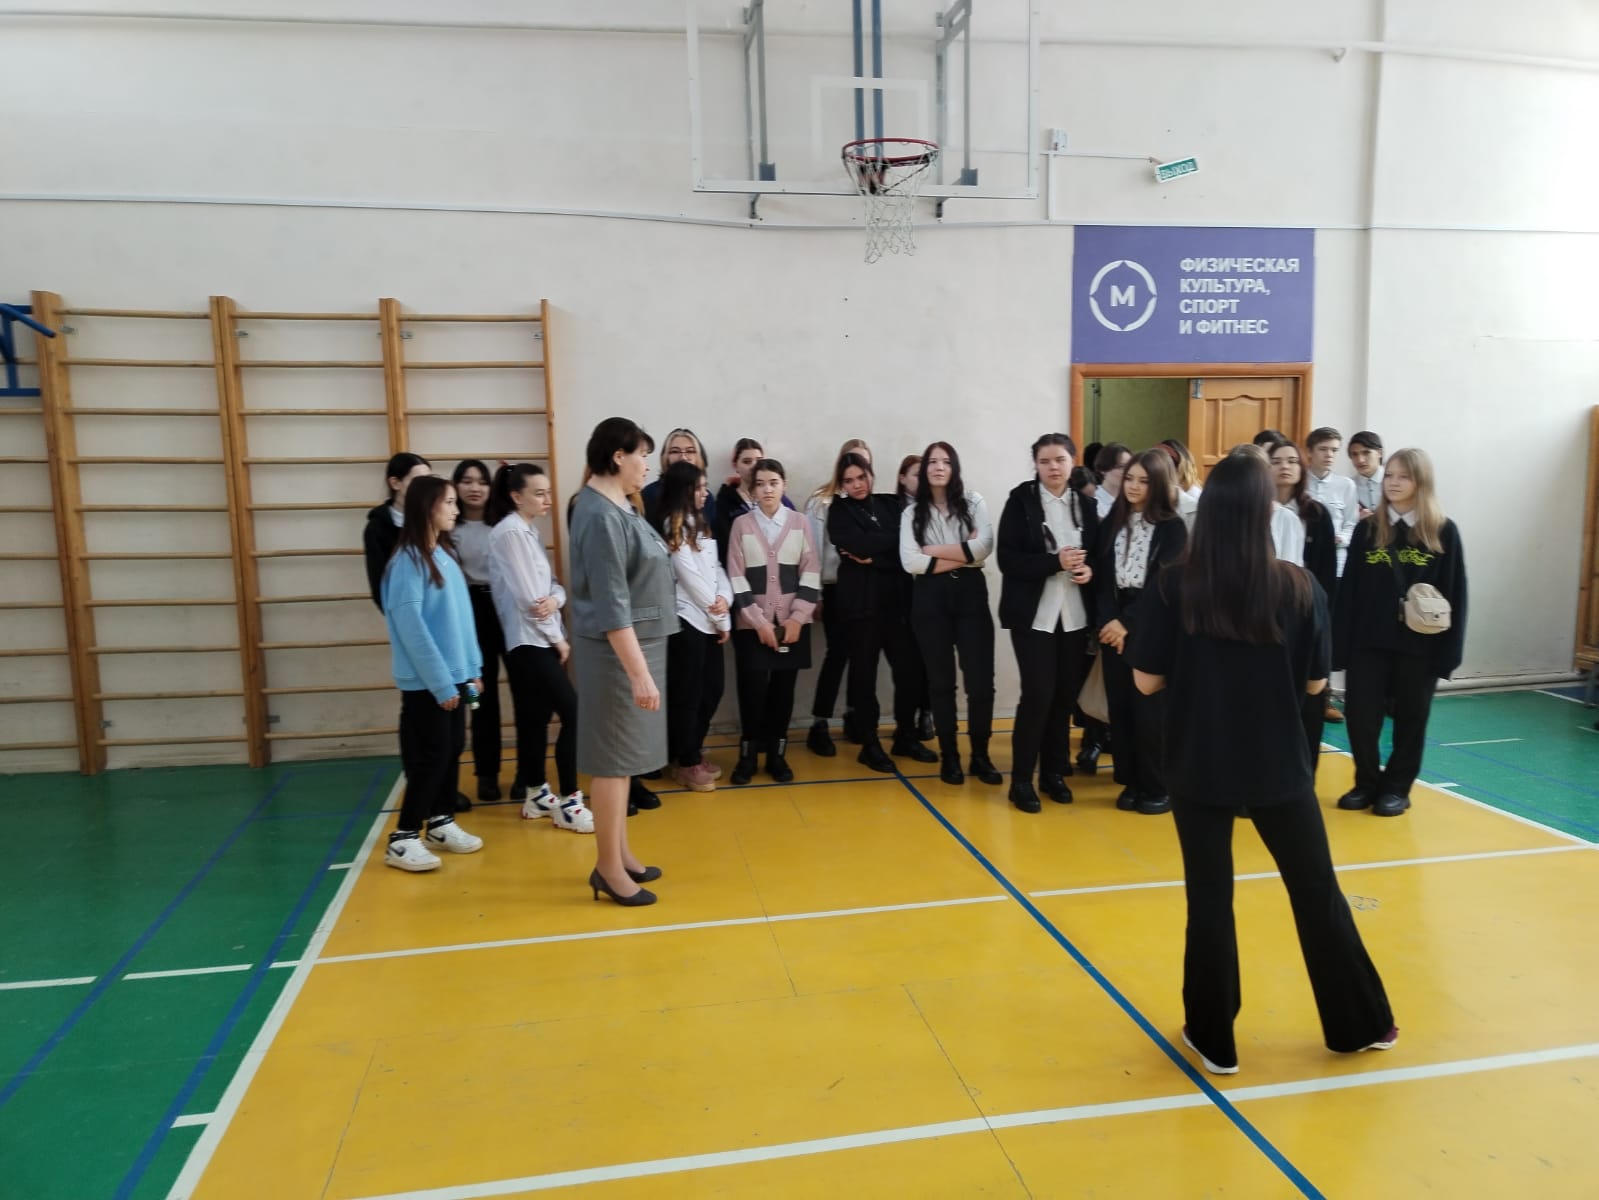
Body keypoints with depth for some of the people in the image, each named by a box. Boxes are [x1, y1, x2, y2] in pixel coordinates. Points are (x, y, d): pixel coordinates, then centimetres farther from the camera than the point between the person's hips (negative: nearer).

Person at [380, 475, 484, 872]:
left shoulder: (446, 555, 10)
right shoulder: (408, 561, -15)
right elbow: (411, 627, -18)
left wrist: (472, 668, 9)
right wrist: (439, 682, -18)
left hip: (453, 676, 8)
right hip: (426, 682, -8)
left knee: (452, 749, 13)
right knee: (431, 757, -3)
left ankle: (441, 824, 26)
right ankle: (403, 838, 6)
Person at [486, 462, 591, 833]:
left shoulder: (530, 531, 15)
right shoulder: (510, 533, -13)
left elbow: (551, 584, 12)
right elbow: (526, 596, -17)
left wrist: (555, 599, -13)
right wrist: (558, 638, -8)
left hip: (541, 640, 9)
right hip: (528, 642, -9)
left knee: (537, 718, 13)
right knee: (574, 714, -11)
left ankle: (537, 794, 22)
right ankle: (568, 801, -4)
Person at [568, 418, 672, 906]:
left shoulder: (618, 507, 10)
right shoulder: (600, 515, -19)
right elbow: (611, 605, -23)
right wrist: (639, 672, -24)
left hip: (637, 644, 9)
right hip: (616, 652, -9)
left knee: (623, 755, 16)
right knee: (612, 758, 1)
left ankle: (620, 854, 28)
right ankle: (608, 867, 12)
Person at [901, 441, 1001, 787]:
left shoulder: (974, 503, 6)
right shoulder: (912, 513, 7)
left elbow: (984, 547, -9)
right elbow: (910, 562, -7)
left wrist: (935, 550, -6)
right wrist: (961, 555, -8)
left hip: (970, 594, 0)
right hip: (930, 599, 1)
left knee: (981, 680, -3)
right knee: (940, 681, 8)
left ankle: (980, 756, 13)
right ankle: (949, 756, 19)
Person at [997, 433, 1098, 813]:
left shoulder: (1086, 504, 7)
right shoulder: (1020, 500, -4)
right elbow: (1008, 559, -11)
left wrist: (1089, 570, -10)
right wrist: (1055, 562, -21)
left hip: (1074, 615, 4)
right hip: (1033, 615, -4)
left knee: (1066, 695, 9)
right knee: (1038, 694, -7)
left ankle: (1054, 772, 24)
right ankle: (1021, 780, 6)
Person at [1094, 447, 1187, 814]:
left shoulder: (1172, 527, -3)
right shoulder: (1111, 523, 9)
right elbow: (1102, 577, 2)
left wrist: (1128, 623, -13)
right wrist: (1109, 620, -12)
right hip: (1113, 626, 4)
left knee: (1151, 709, -1)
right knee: (1120, 706, 5)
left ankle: (1158, 787, 12)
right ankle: (1131, 782, 17)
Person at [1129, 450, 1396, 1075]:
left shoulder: (1173, 587, -12)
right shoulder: (1299, 587, -9)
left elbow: (1147, 681, -8)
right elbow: (1315, 682, -2)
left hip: (1198, 767, -1)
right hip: (1279, 766, 1)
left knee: (1210, 897, 12)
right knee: (1317, 891, 18)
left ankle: (1213, 1039, 24)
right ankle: (1360, 1023, 36)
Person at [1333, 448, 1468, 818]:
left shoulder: (1443, 532, -1)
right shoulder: (1367, 529, 3)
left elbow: (1454, 595, -1)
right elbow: (1347, 591, 1)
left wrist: (1449, 650, -6)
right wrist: (1340, 645, -4)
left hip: (1420, 645, -1)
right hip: (1368, 641, 1)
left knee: (1410, 719, 9)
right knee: (1360, 715, 0)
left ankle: (1396, 788, 24)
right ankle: (1367, 783, 20)